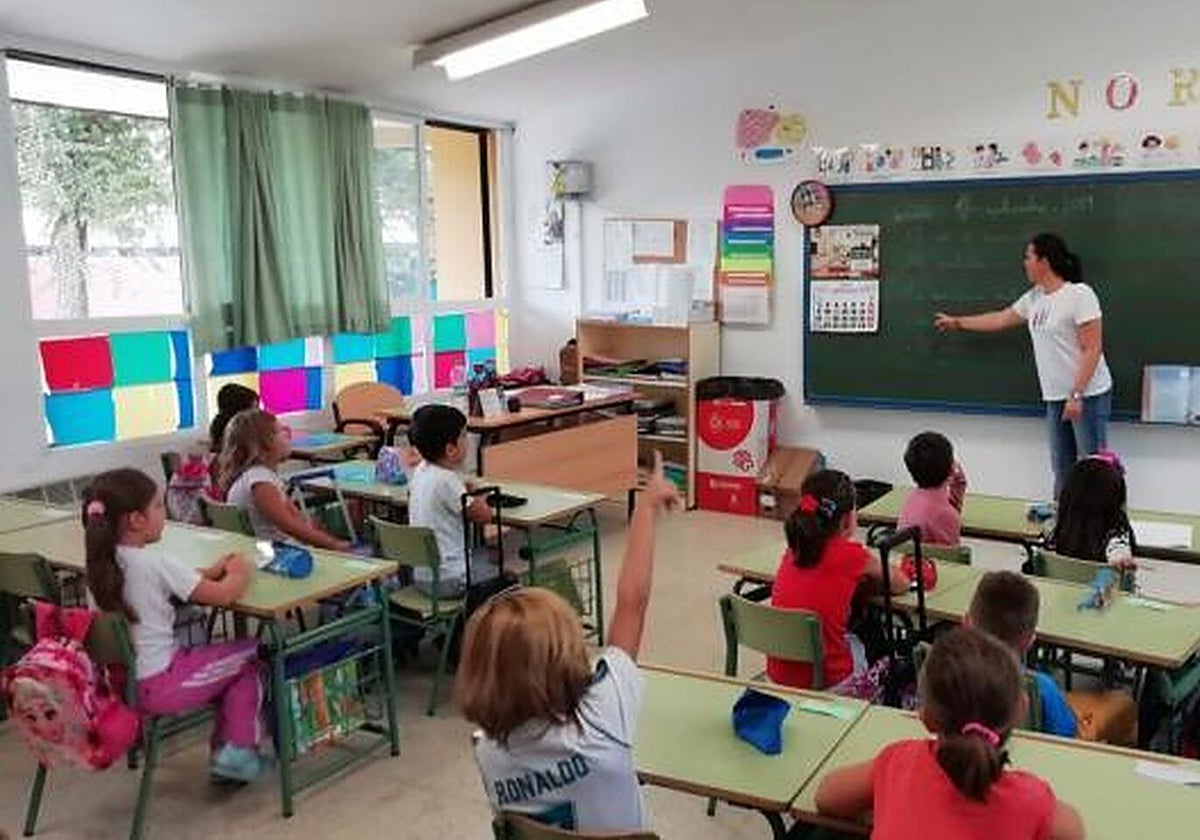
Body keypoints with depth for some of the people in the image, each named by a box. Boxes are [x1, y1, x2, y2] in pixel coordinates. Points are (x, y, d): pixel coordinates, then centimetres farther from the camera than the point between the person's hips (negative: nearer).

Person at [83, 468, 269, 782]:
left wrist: (210, 572, 8)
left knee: (230, 662, 23)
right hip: (158, 687, -8)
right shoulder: (155, 562, -21)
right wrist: (240, 573, 2)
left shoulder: (104, 561, 3)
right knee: (251, 654, 8)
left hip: (120, 681, 8)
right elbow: (223, 595, -17)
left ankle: (224, 750, 23)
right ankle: (238, 750, 11)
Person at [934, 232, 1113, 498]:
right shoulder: (1033, 298, 10)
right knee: (1062, 470, 12)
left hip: (1088, 396, -8)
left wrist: (1077, 395, -21)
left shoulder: (1080, 295, -14)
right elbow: (1000, 319, 26)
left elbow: (1092, 350, -17)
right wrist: (956, 322, 33)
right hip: (1055, 398, 8)